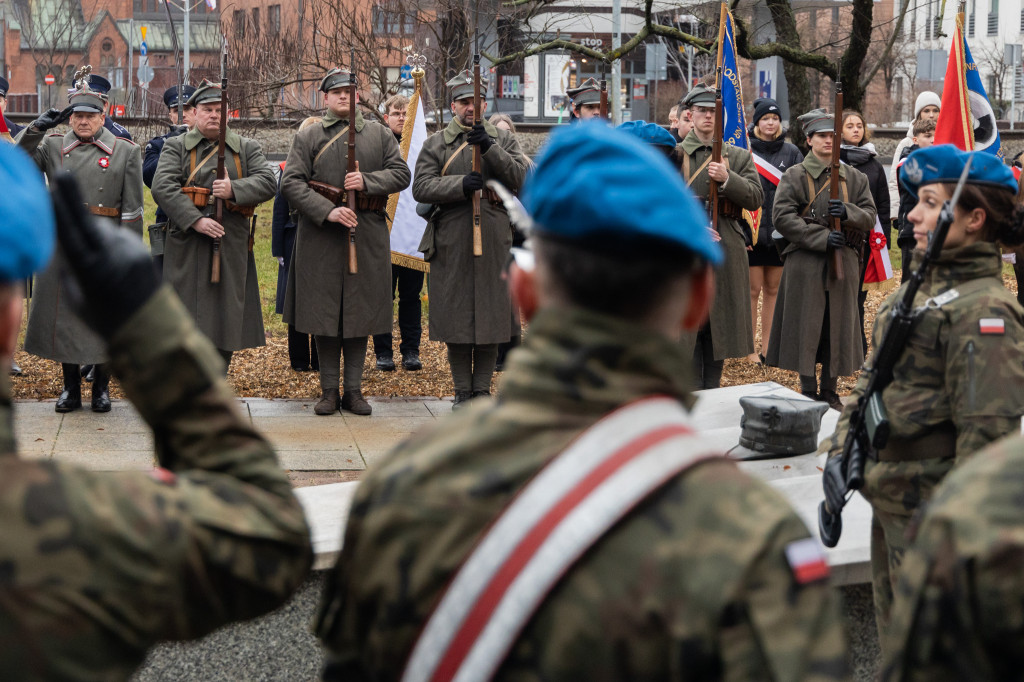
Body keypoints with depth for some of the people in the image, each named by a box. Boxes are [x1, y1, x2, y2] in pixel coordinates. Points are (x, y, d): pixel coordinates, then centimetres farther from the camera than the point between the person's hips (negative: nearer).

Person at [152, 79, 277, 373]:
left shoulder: (247, 148, 13)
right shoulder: (176, 147, 6)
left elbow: (268, 182, -1)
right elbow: (162, 187, -9)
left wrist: (234, 189, -18)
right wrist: (195, 220, -19)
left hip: (231, 246, 2)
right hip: (187, 245, -2)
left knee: (226, 318, 5)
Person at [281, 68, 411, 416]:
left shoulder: (379, 134, 10)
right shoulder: (307, 137, 4)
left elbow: (402, 174, 5)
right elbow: (291, 182, -5)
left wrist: (367, 180, -12)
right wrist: (328, 211, -17)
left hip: (368, 235, 1)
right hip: (321, 238, -1)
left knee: (361, 311, 4)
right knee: (324, 312, 2)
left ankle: (354, 389, 13)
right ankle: (329, 390, 12)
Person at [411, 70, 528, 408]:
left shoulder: (504, 140, 10)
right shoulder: (436, 143, 7)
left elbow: (521, 178, -5)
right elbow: (421, 187, -3)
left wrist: (490, 148, -15)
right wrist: (460, 184, -17)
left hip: (494, 242, 1)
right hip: (451, 245, -1)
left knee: (491, 314, 3)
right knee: (456, 316, 2)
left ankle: (483, 389, 13)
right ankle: (463, 391, 12)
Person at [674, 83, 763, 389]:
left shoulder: (739, 157, 12)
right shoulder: (674, 154, 6)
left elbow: (756, 198, 1)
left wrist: (727, 179, -14)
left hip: (728, 251, 2)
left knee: (720, 323, 6)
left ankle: (713, 393, 15)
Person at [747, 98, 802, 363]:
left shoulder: (791, 152, 6)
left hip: (781, 232, 3)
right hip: (752, 230, -3)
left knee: (773, 289, 9)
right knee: (753, 289, 0)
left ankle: (767, 348, 18)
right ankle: (750, 349, 7)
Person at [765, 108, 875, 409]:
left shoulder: (854, 177, 11)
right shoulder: (794, 176, 0)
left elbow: (870, 216, 9)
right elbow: (782, 217, -9)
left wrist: (849, 213, -14)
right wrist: (822, 236, -17)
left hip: (843, 261, 3)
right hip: (805, 263, -3)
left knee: (839, 325, 6)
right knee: (806, 325, -1)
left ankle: (830, 390, 17)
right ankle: (808, 390, 10)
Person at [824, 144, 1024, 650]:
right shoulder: (923, 286, 10)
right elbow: (873, 375, 17)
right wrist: (842, 449, 8)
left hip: (931, 510, -9)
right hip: (891, 500, 9)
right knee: (895, 636, 23)